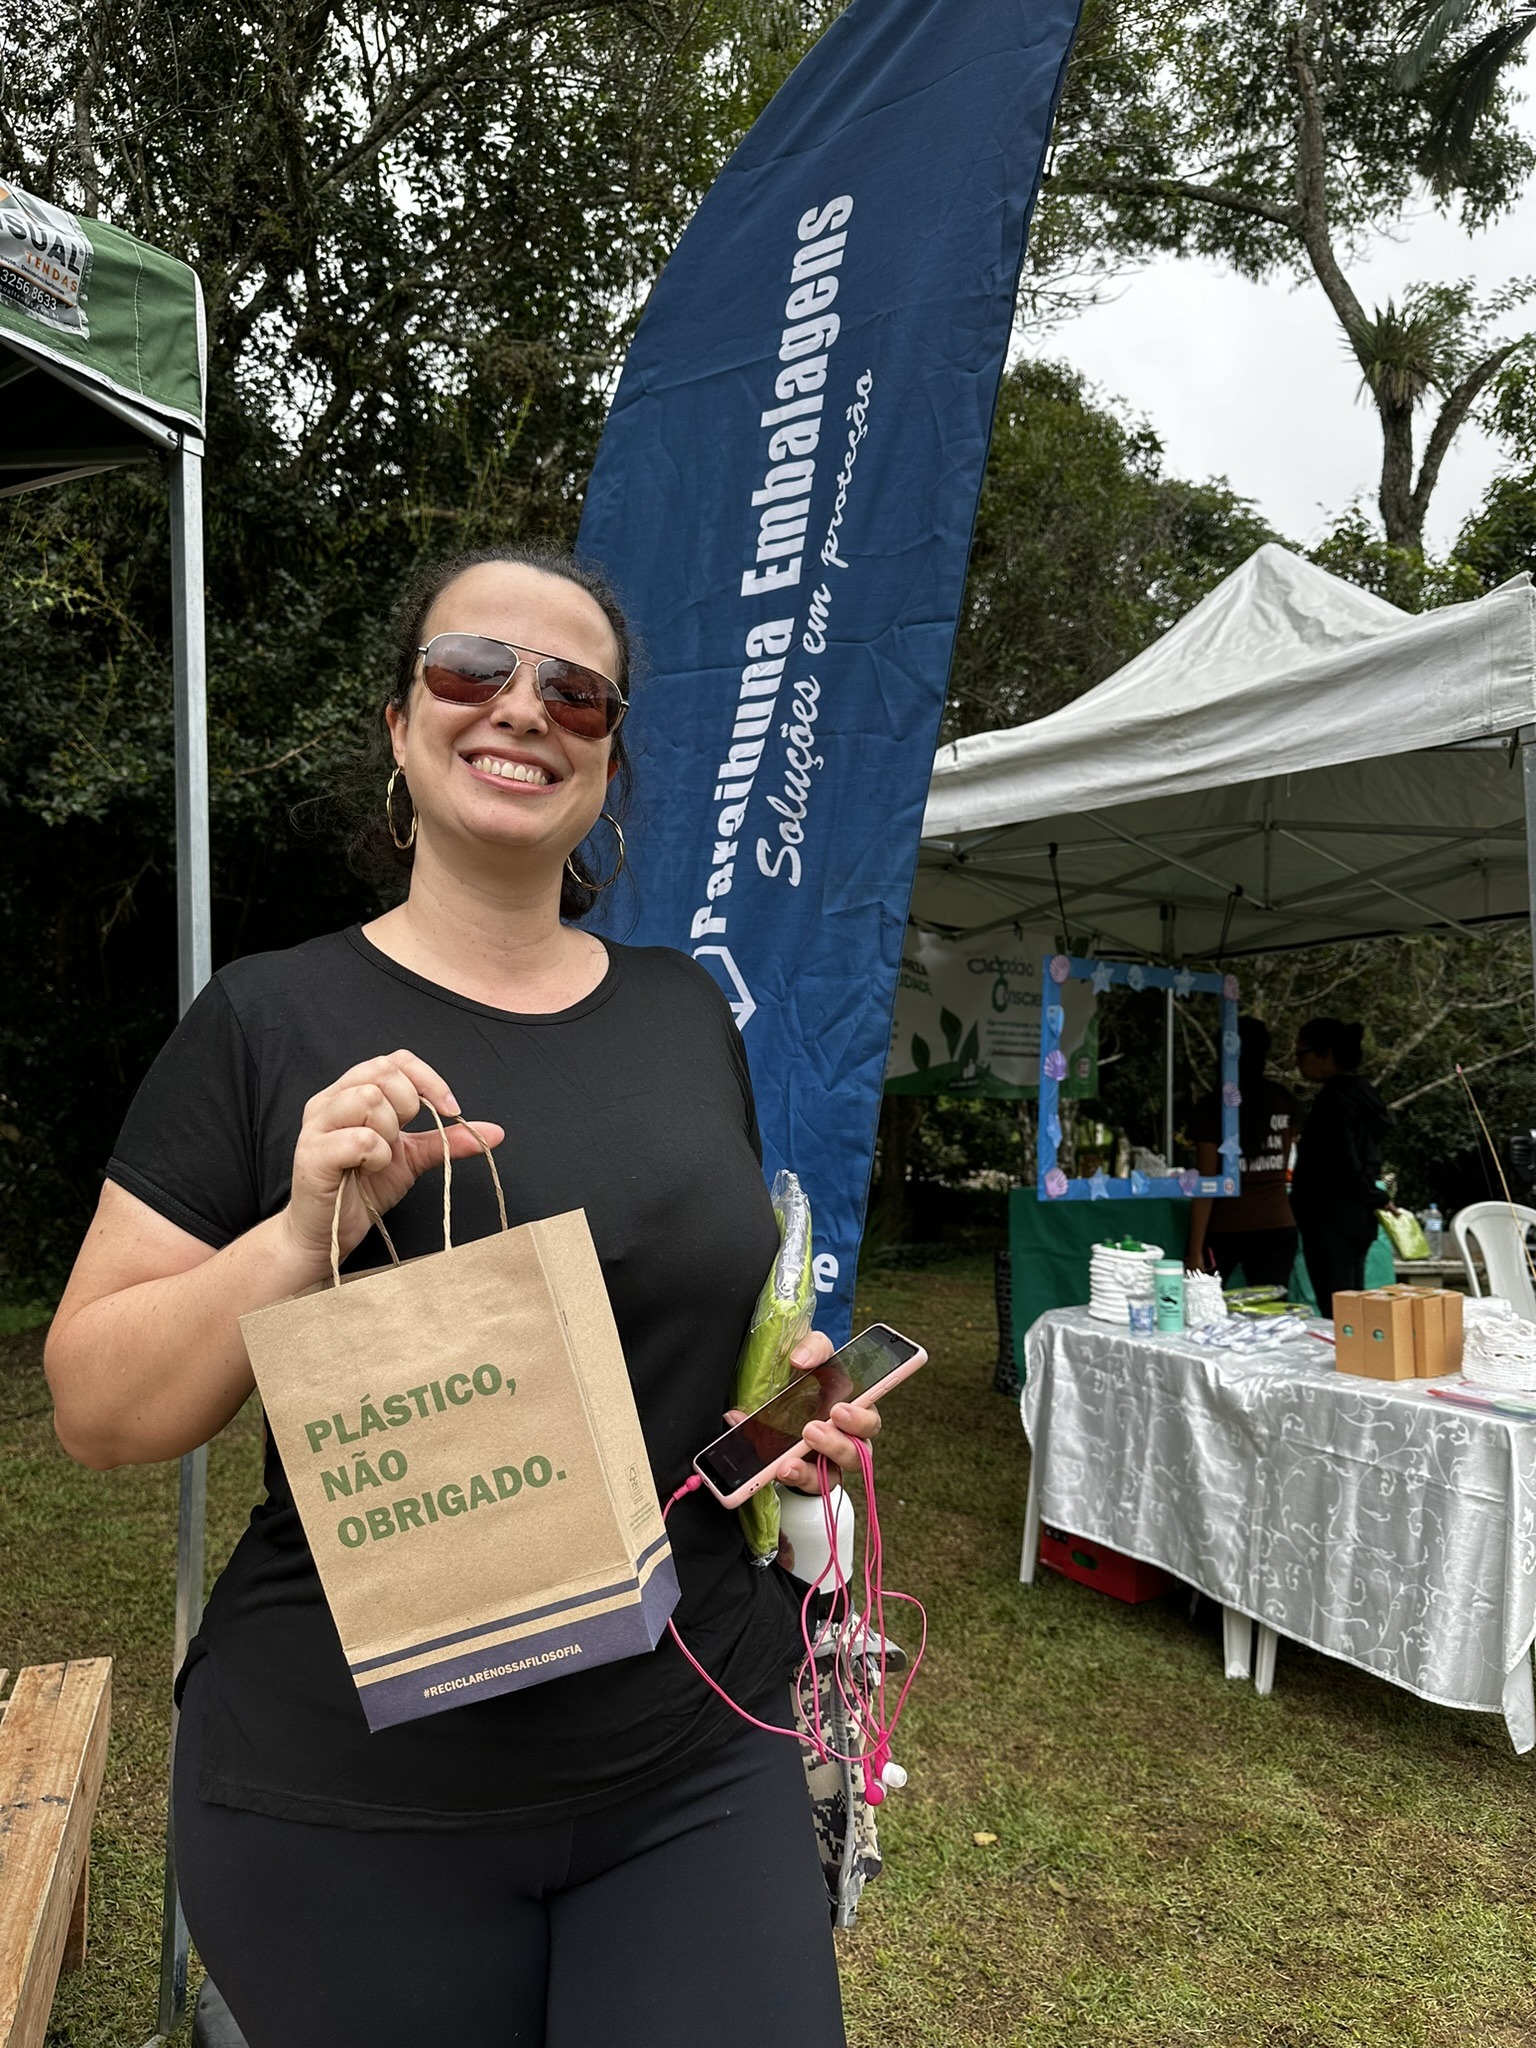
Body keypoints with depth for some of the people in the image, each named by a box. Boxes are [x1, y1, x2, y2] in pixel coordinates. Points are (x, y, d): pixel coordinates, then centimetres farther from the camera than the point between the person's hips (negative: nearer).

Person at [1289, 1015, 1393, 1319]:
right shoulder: (1362, 1092, 14)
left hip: (1331, 1222, -10)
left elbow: (1344, 1164, -20)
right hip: (1357, 1219, 10)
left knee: (1336, 1316, -9)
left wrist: (1375, 1200, -8)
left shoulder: (1335, 1097, -15)